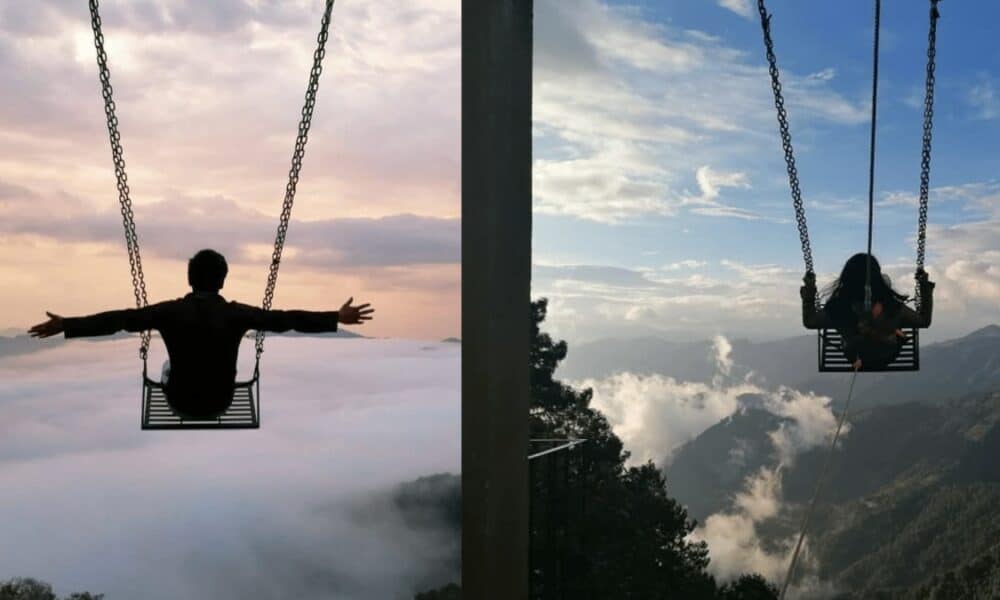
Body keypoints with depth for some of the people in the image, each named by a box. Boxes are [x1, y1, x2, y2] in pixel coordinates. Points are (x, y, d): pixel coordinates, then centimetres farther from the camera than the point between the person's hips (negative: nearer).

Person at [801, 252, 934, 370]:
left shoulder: (837, 307, -28)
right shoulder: (892, 306, -29)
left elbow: (809, 322, -11)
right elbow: (924, 321, -11)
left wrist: (809, 290, -5)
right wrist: (925, 286, -7)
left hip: (856, 359, 1)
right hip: (889, 358, -1)